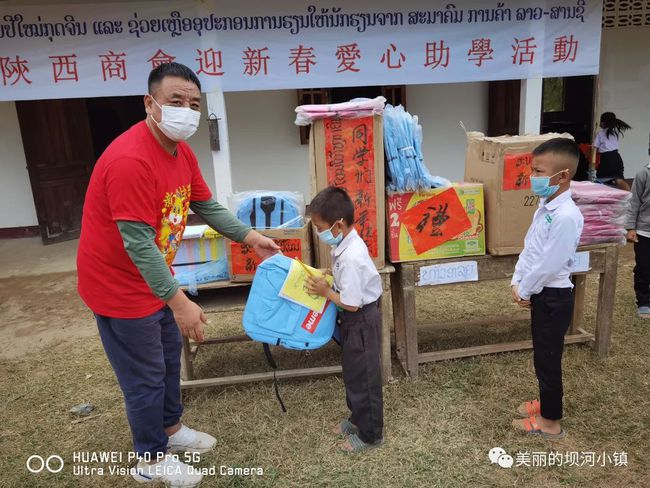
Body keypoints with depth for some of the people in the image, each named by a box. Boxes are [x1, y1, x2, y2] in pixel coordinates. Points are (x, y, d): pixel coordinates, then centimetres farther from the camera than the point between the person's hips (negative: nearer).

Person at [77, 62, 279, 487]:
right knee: (146, 376, 7)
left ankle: (170, 428, 45)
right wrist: (179, 301, -32)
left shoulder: (182, 152, 0)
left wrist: (251, 237, 2)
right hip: (120, 286, -9)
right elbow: (138, 242, -32)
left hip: (154, 278, 9)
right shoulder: (130, 160, -30)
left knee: (168, 358, 23)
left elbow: (206, 206, 9)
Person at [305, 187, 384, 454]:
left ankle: (370, 434, 25)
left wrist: (326, 291, -16)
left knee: (363, 377, 7)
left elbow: (351, 303, -28)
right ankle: (358, 419, 43)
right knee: (353, 372, 23)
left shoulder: (351, 257, -31)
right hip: (353, 320, 10)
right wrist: (325, 275, 1)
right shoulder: (346, 245, -1)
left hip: (361, 321, -10)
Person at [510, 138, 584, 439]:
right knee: (542, 355, 22)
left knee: (548, 359, 6)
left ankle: (550, 421, 23)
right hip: (540, 293, 9)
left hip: (553, 297, -9)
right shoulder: (545, 206, 5)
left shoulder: (566, 216, -26)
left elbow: (548, 264, -24)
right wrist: (517, 282, 2)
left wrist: (524, 291, -12)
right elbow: (528, 247, 9)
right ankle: (546, 402, 41)